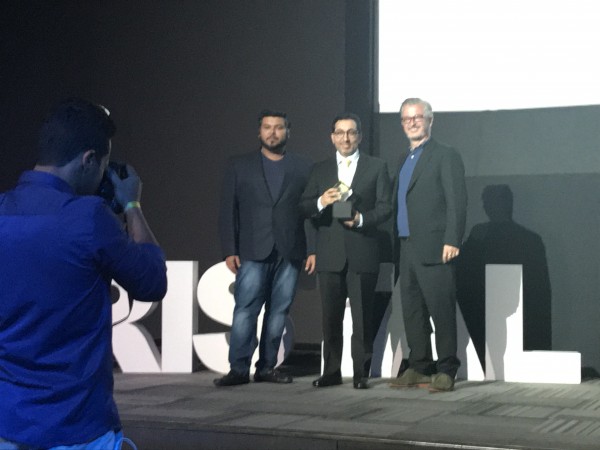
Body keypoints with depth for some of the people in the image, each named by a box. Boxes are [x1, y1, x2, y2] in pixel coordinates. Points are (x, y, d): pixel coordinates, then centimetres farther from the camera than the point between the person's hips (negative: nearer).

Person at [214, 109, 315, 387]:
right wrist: (229, 250, -2)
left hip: (290, 253, 1)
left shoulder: (303, 168, 11)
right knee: (245, 310, -8)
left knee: (278, 312, 2)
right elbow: (228, 211, 6)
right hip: (253, 252, -1)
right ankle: (238, 369, -6)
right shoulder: (240, 166, 10)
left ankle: (267, 367, 10)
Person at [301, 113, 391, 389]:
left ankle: (361, 372, 5)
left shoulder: (376, 167, 8)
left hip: (363, 254, -2)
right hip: (330, 255, 2)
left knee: (362, 316, -1)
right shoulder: (320, 170, 14)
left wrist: (362, 219, -15)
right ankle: (331, 372, 13)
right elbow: (304, 208, 8)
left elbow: (385, 207, 1)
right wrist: (321, 202, -13)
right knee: (331, 316, 6)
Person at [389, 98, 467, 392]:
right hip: (407, 247, 7)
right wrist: (396, 243, 11)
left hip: (433, 248, -7)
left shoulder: (446, 156, -2)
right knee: (412, 311, 9)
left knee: (441, 310, -4)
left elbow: (457, 201, -9)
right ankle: (419, 368, 17)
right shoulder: (404, 160, 20)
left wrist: (452, 240, -17)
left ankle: (446, 371, 2)